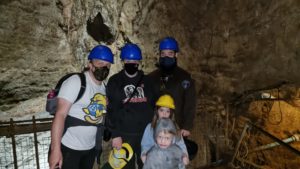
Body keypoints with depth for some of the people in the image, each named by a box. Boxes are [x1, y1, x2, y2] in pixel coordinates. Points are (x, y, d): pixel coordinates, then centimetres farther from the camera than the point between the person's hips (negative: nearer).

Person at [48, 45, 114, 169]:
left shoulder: (104, 87, 5)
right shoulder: (75, 81, -14)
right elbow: (60, 115, -20)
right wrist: (55, 149, -25)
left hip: (91, 148, 6)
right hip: (69, 148, -6)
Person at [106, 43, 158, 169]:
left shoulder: (147, 81, 10)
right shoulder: (115, 81, 2)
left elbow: (154, 105, 10)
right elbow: (111, 110, -3)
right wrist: (115, 134, -9)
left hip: (146, 133, 2)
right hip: (124, 134, -2)